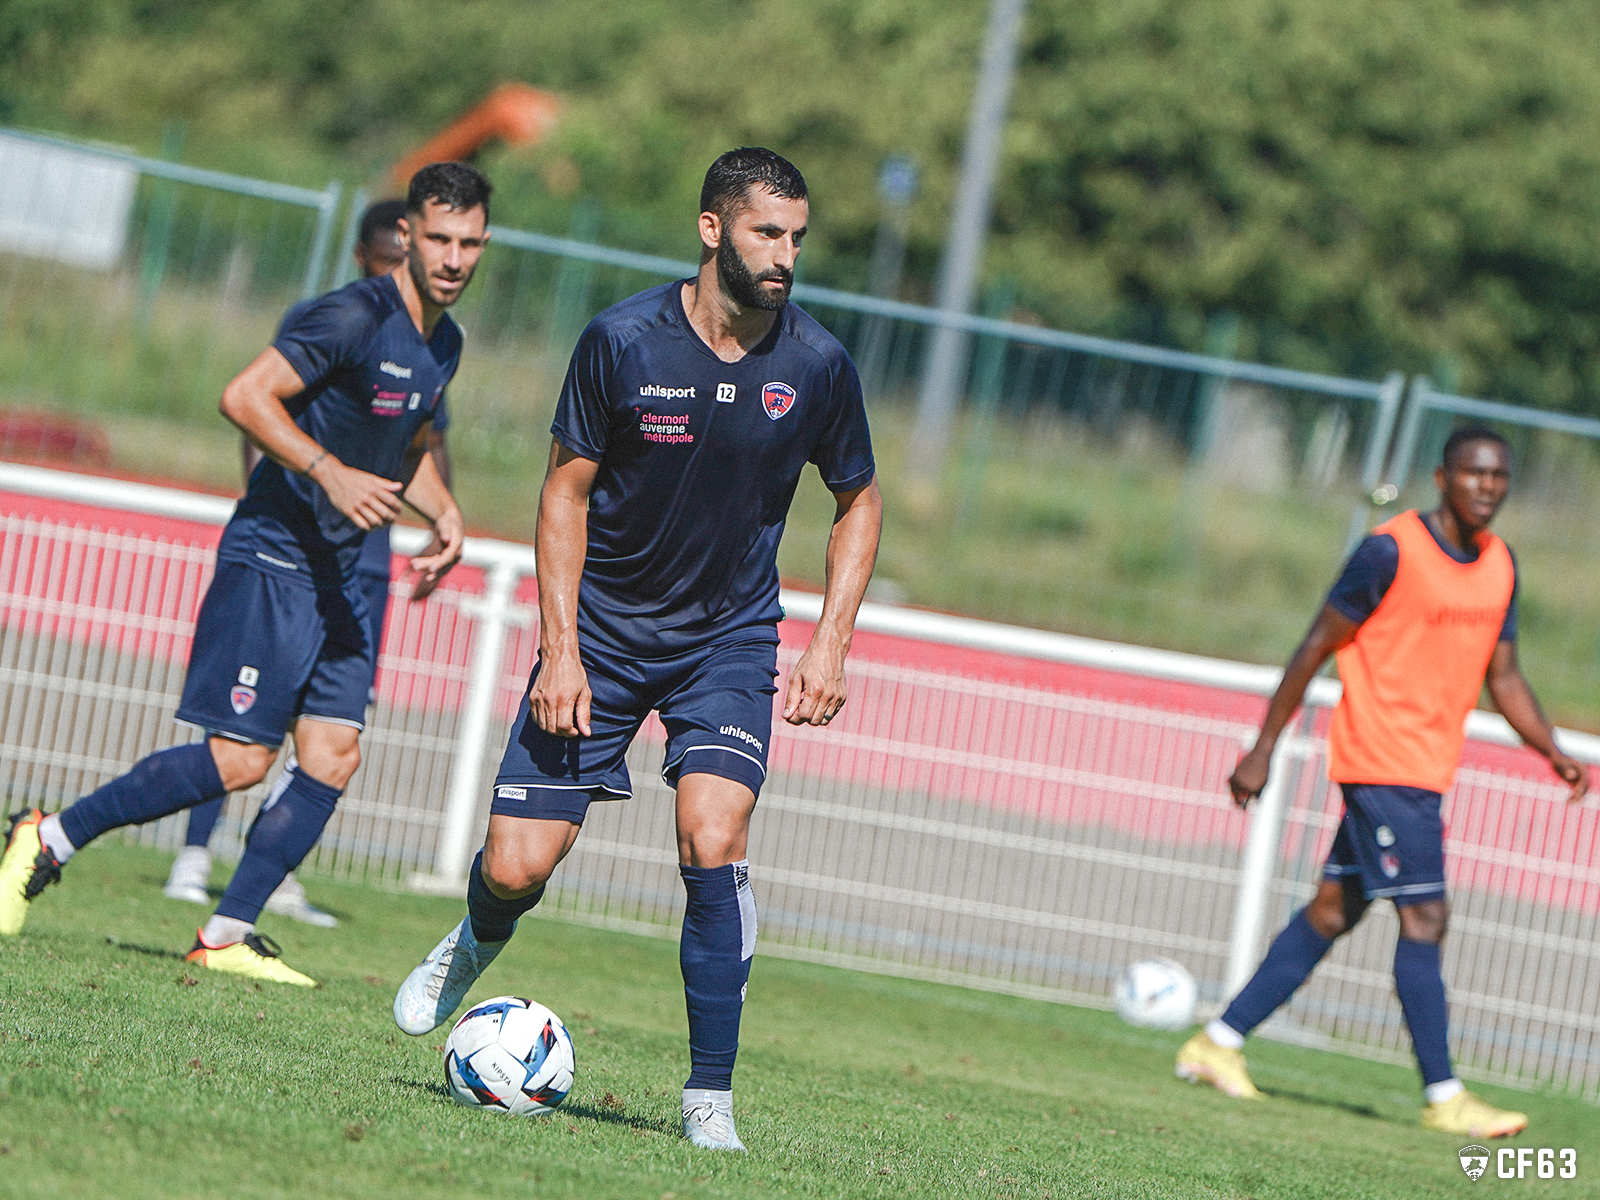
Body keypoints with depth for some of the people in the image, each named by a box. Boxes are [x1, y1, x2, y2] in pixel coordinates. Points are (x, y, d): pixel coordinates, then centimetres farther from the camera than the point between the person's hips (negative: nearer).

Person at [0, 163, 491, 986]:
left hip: (337, 574, 9)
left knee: (333, 758, 0)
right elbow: (244, 395, -20)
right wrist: (330, 472, -28)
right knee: (240, 758, -11)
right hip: (272, 556, -9)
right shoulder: (356, 316, -16)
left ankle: (227, 934, 5)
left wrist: (443, 513, 10)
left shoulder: (443, 344, 12)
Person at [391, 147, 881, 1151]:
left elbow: (859, 502, 6)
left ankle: (711, 1096, -11)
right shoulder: (622, 341, -15)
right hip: (603, 627, 0)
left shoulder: (818, 364, -10)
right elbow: (567, 488, -5)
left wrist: (830, 648, -3)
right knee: (518, 866, -3)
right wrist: (560, 648, -11)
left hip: (731, 637, 0)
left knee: (713, 846, -21)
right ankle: (476, 947, 35)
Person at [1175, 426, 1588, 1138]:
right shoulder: (1391, 552, -12)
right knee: (1425, 919, -10)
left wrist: (1555, 754, 2)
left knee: (1333, 912, 10)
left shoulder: (1499, 566, 10)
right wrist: (1263, 750, -7)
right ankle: (1443, 1098, -7)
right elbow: (1317, 647, -8)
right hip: (1380, 755, -8)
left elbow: (1503, 678, 16)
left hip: (1427, 770, 8)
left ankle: (1218, 1044, 18)